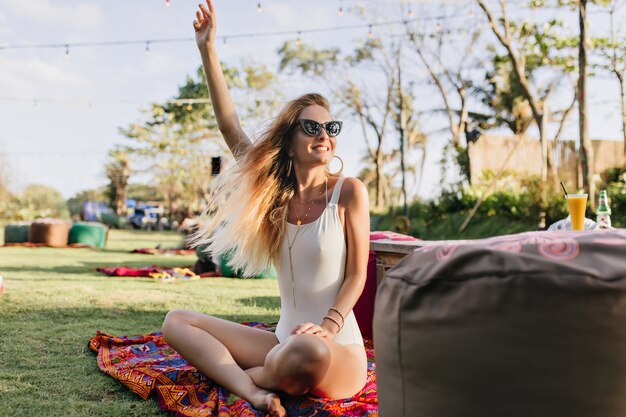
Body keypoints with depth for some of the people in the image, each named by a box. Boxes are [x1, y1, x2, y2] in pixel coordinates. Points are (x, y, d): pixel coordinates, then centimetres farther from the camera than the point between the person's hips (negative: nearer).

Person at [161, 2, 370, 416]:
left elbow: (356, 274, -6)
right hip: (284, 343, 6)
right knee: (178, 321, -2)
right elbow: (230, 127, 4)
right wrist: (208, 50, 2)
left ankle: (251, 376, -9)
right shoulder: (276, 194, 6)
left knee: (308, 350, -42)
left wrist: (327, 326, -22)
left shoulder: (349, 192, -7)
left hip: (338, 353, -5)